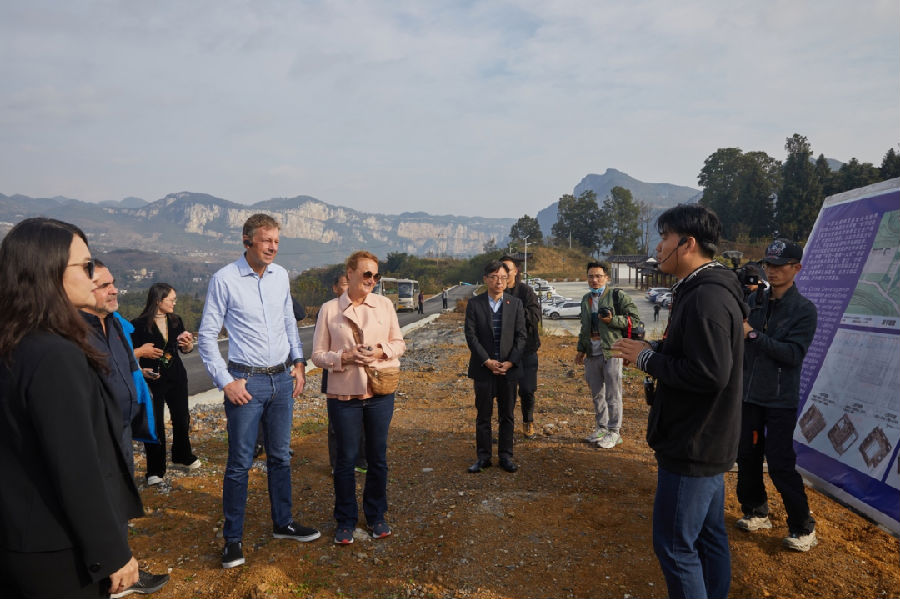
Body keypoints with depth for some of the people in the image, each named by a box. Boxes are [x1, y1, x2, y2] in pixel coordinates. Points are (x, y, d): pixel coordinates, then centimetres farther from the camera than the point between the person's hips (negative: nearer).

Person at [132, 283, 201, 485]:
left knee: (181, 418, 15)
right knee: (155, 424, 0)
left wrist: (188, 345, -8)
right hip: (153, 379, -5)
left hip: (177, 377, 5)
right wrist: (141, 370, -22)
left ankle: (183, 456, 38)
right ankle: (156, 470, 14)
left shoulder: (175, 321, 5)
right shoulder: (139, 324, -11)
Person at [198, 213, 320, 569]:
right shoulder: (225, 279, -10)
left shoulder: (281, 276, 5)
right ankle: (233, 538, 19)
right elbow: (207, 336, -7)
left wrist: (298, 361, 8)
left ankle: (283, 523, 32)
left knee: (280, 457, 16)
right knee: (240, 463, 3)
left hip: (282, 380, 5)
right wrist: (225, 381, -11)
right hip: (247, 382, -5)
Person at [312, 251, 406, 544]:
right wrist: (344, 357, -18)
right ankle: (345, 521, 26)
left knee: (378, 457, 12)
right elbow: (318, 355, 0)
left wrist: (381, 352, -11)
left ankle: (376, 516, 31)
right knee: (346, 458, 8)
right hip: (343, 394, -2)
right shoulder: (329, 309, -2)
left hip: (380, 391, 2)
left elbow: (399, 342, 9)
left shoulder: (384, 305, 2)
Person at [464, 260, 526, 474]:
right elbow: (471, 335, -5)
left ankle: (505, 456, 20)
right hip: (483, 368, -1)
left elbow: (521, 336, 1)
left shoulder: (515, 303, 4)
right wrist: (487, 361, -13)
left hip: (509, 367, 1)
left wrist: (510, 362, -10)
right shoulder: (474, 304, -1)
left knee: (507, 415, 9)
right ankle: (483, 457, 17)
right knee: (483, 415, 7)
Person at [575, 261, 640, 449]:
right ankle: (601, 428, 25)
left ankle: (614, 432, 8)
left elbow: (634, 319, -6)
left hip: (611, 352, -6)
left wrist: (612, 320, -18)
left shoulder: (618, 296, -3)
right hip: (592, 354, 6)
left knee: (613, 395, -2)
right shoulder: (586, 299, 17)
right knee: (597, 394, 13)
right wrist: (581, 349, 21)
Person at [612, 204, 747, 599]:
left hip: (692, 445, -10)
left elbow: (710, 373, -29)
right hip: (708, 442, 10)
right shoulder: (707, 290, 11)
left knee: (675, 545, 2)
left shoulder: (706, 298, -23)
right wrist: (652, 350, 3)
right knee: (709, 537, 20)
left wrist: (647, 358, -18)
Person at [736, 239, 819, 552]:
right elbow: (738, 340, 8)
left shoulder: (804, 310, -7)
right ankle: (756, 512, 29)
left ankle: (803, 528, 14)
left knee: (780, 463, -3)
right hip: (748, 394, 5)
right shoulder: (753, 300, 4)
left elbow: (793, 353, -18)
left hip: (781, 399, -5)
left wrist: (753, 334, -25)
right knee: (747, 456, 11)